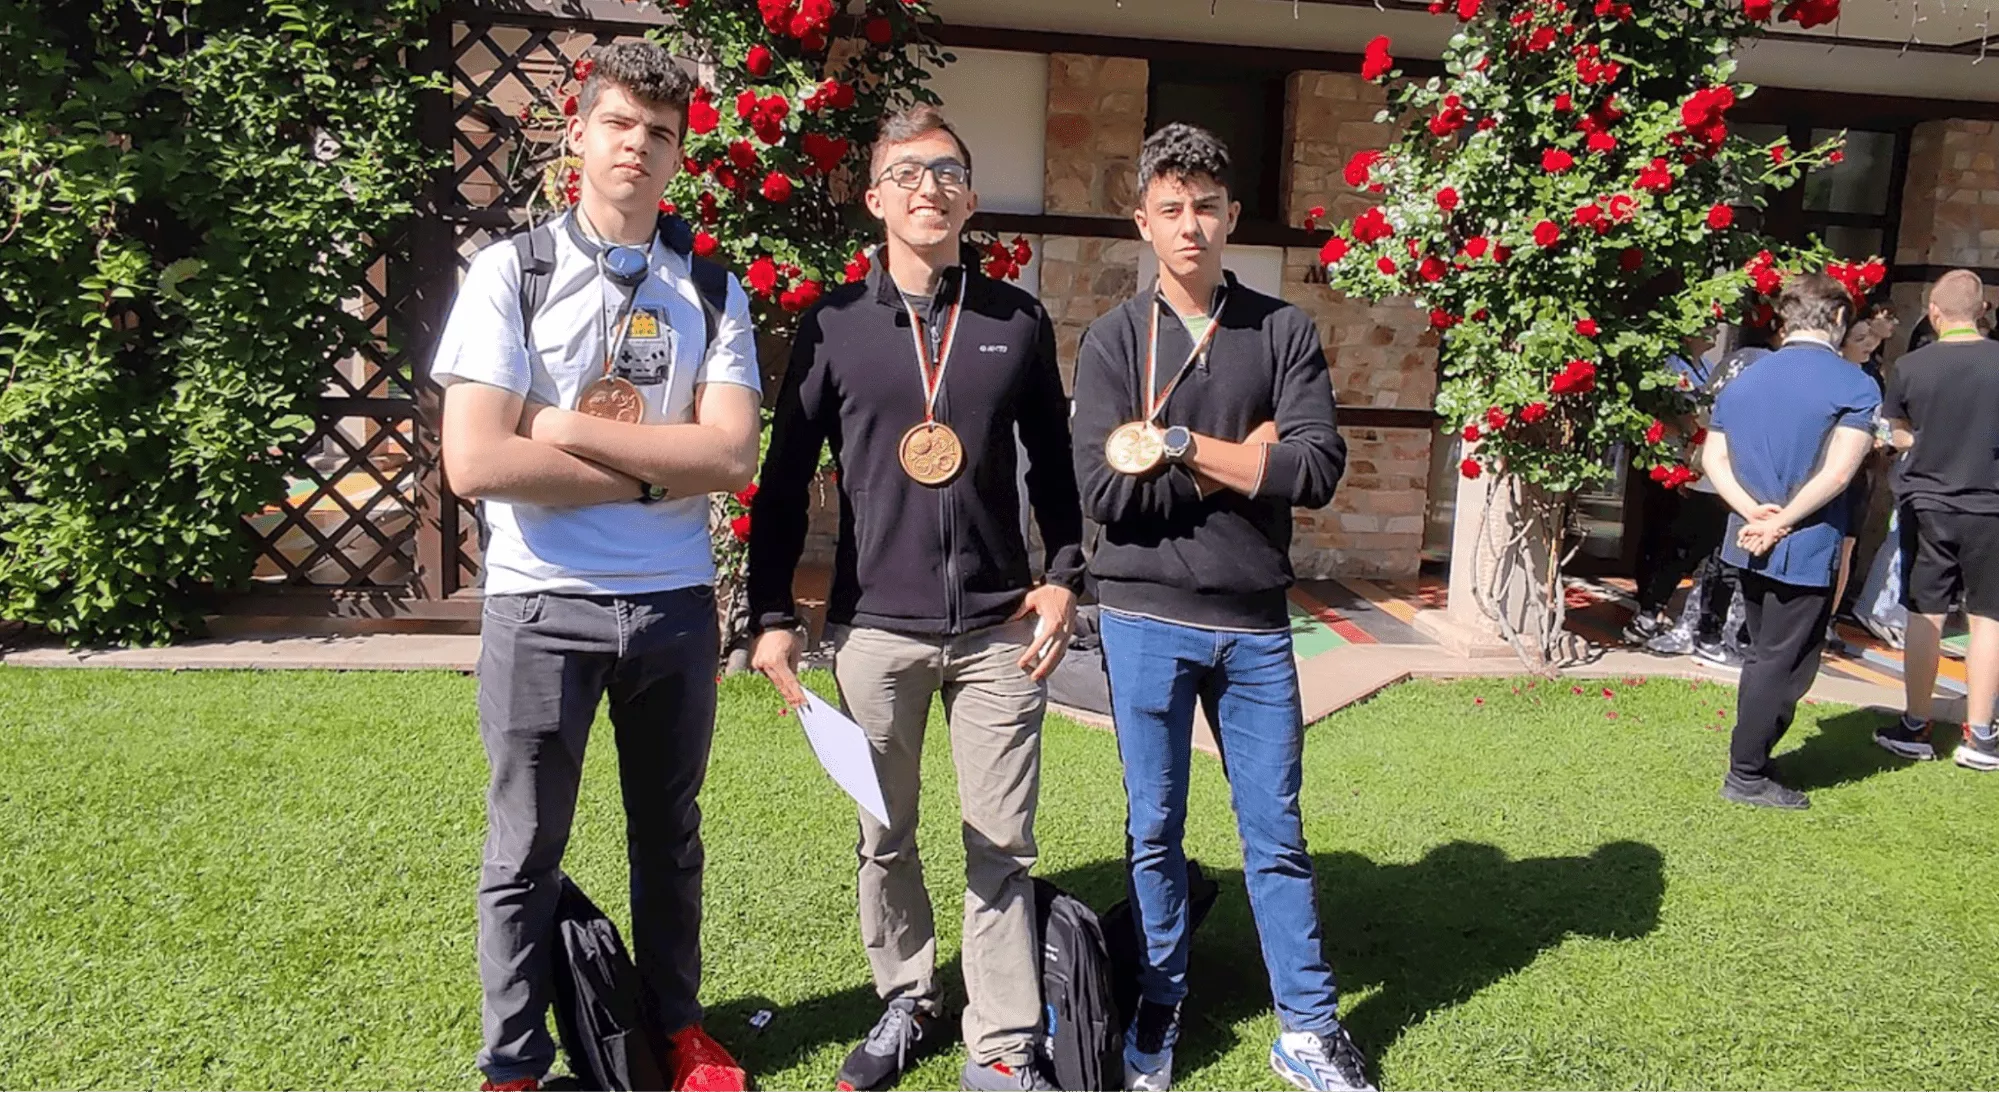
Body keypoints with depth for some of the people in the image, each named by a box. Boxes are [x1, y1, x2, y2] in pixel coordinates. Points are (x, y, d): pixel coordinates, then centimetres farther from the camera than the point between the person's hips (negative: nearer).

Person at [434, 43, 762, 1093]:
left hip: (675, 601, 3)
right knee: (525, 851, 9)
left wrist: (574, 429, -14)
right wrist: (655, 469, -11)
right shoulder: (511, 270, -4)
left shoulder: (710, 289, 3)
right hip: (542, 603, -2)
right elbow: (476, 462, -16)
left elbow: (732, 454, -10)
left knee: (669, 834, 18)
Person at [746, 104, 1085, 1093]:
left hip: (999, 628, 0)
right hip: (874, 629, 0)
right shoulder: (834, 325, 2)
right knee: (883, 838, 12)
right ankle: (906, 1004, 32)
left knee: (1001, 845, 4)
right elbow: (785, 477, 4)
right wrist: (772, 615, 0)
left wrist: (1063, 577, 2)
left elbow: (1053, 464, 12)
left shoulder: (1018, 322, 5)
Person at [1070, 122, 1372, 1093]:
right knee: (1153, 831, 11)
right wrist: (1243, 460, -10)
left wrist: (1177, 448, -13)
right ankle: (1157, 1014, 28)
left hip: (1255, 621, 1)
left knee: (1275, 833, 10)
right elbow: (1103, 488, -11)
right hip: (1146, 619, 0)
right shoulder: (1114, 340, 1)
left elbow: (1318, 468, -10)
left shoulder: (1284, 332, 3)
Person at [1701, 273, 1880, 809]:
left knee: (1763, 657, 19)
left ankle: (1752, 761, 27)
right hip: (1807, 549, -6)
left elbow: (1713, 457, 3)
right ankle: (1747, 775, 11)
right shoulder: (1855, 386, -11)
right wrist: (1782, 522, -15)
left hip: (1750, 545, 6)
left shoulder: (1744, 379, 8)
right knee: (1784, 665, 4)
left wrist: (1754, 512, -7)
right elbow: (1837, 472, -21)